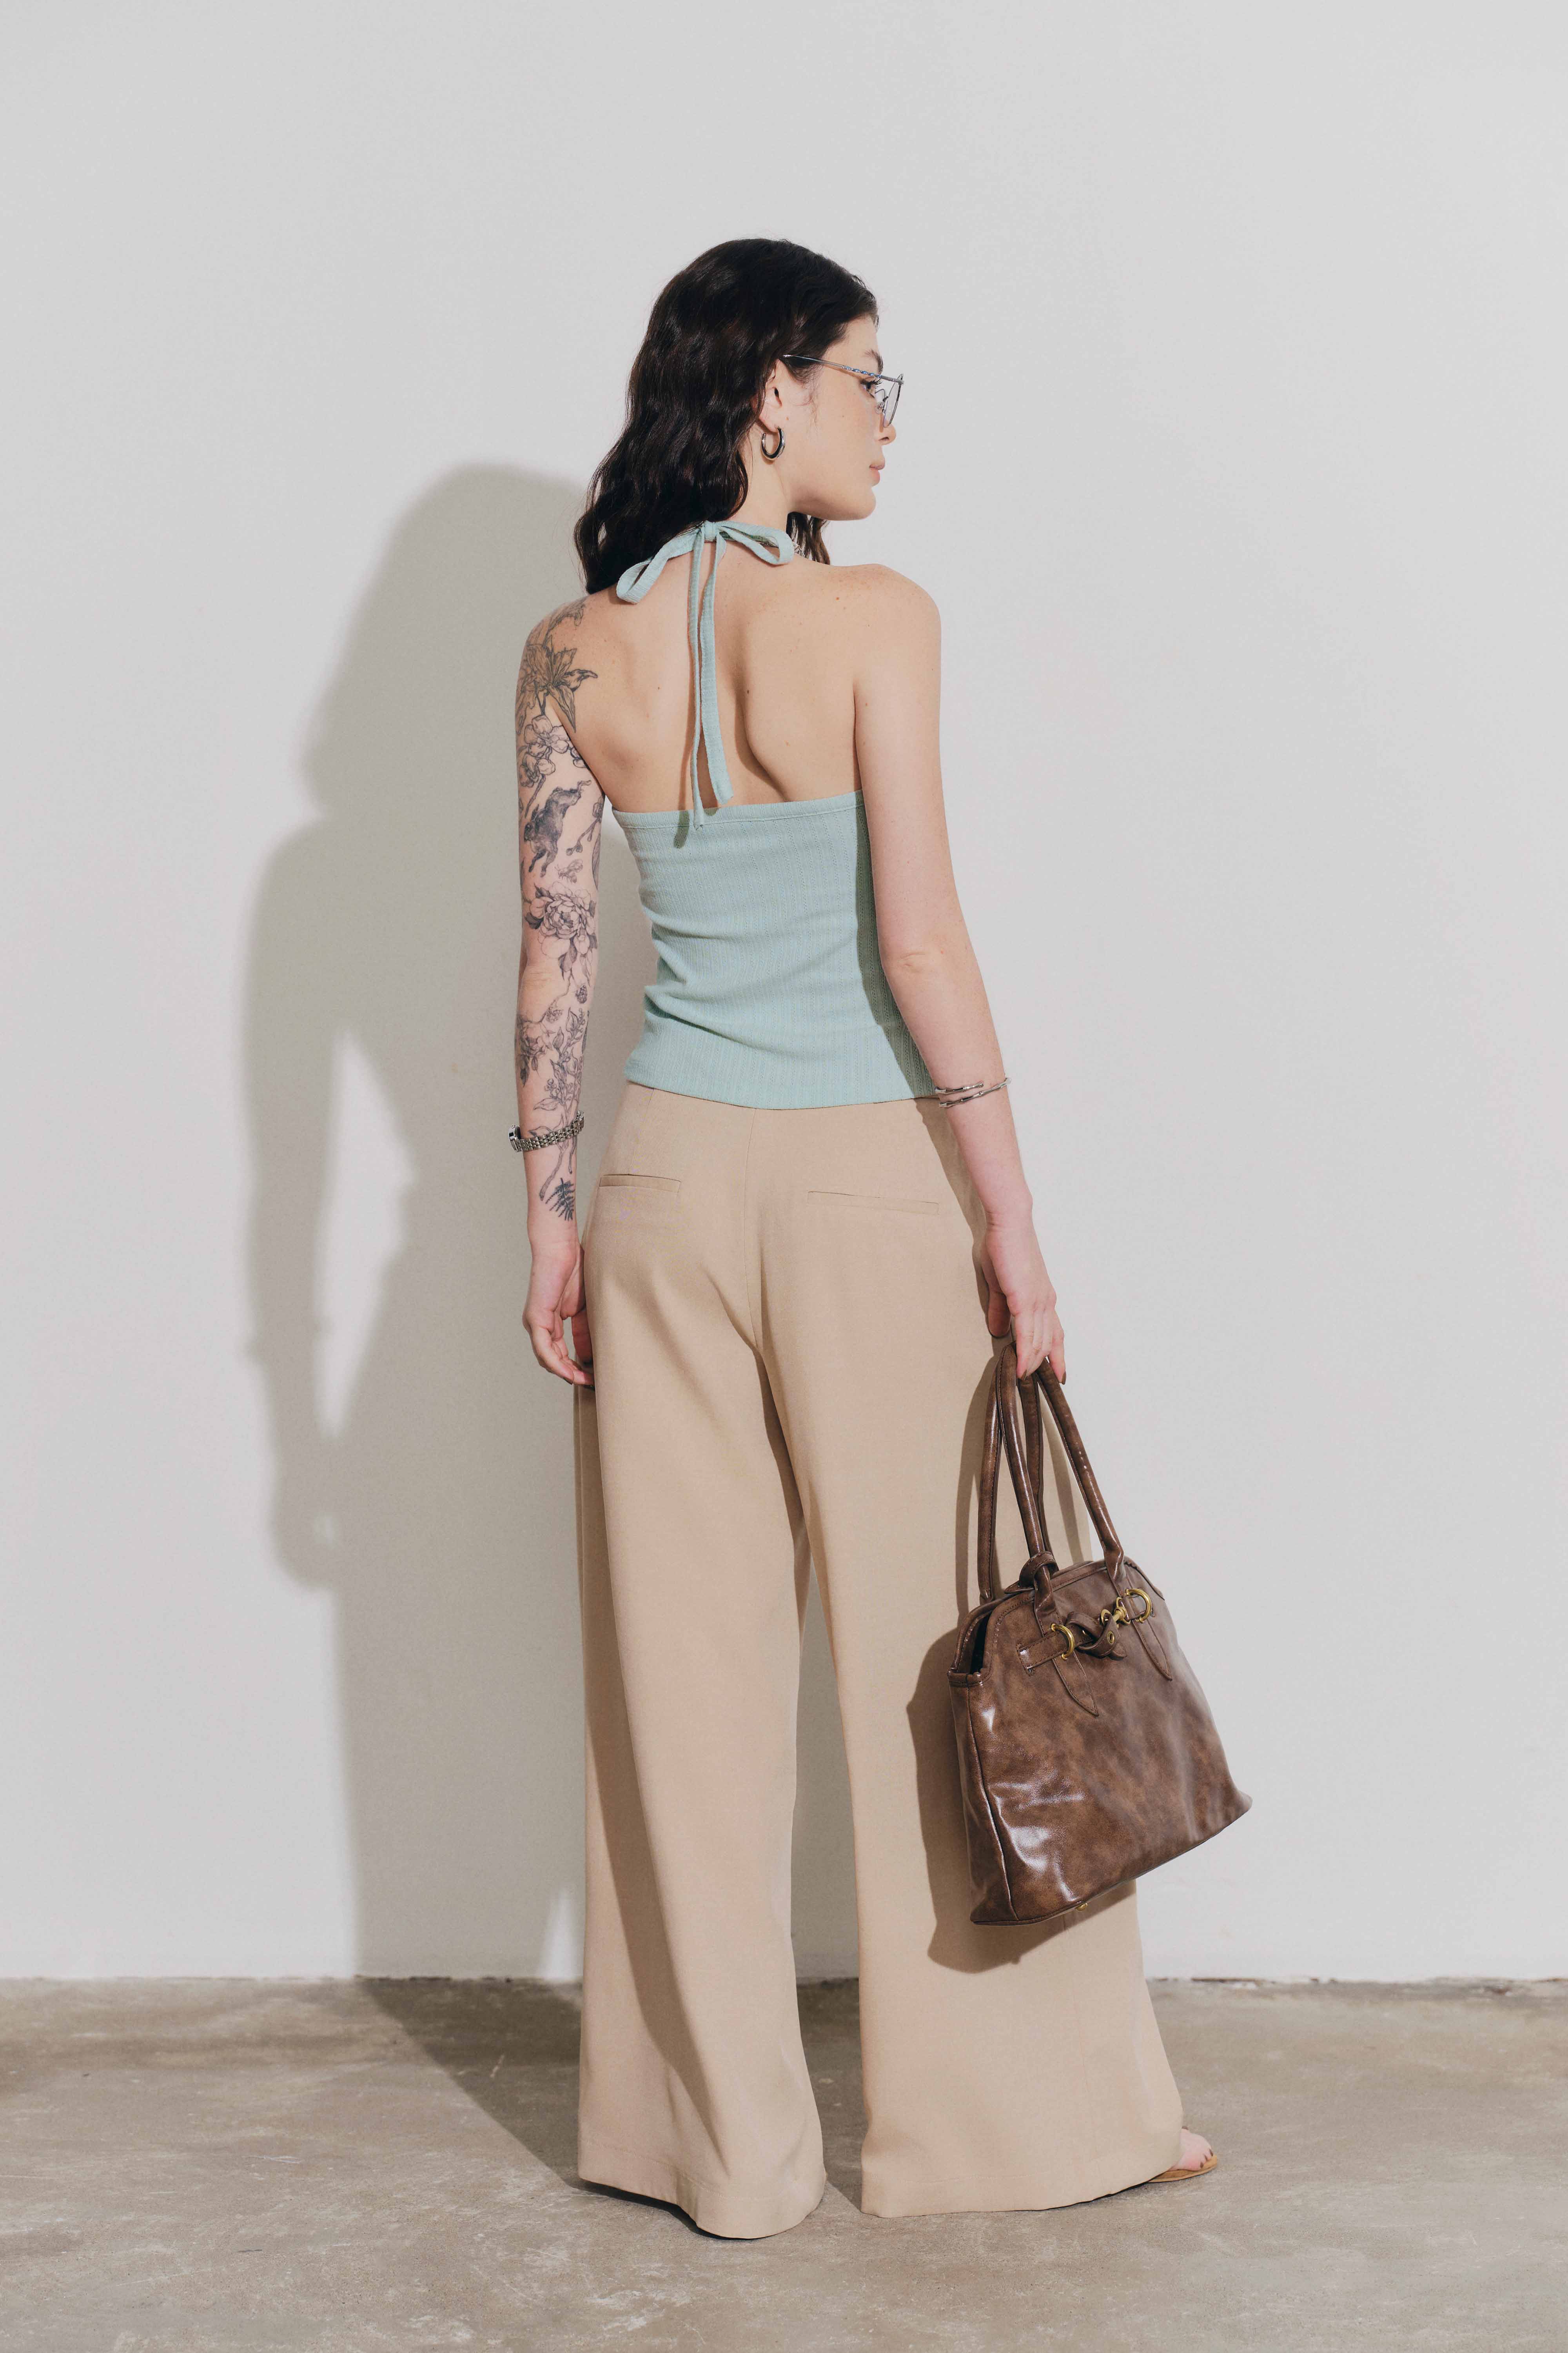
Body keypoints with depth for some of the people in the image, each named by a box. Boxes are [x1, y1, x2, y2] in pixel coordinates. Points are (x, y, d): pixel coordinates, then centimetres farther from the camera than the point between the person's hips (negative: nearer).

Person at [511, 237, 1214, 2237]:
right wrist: (1012, 1214, -9)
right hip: (869, 1176, -4)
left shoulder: (573, 655, 2)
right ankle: (1022, 2109, 21)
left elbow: (555, 952, 2)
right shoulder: (872, 618, -11)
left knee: (686, 1662, 10)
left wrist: (551, 1212, 9)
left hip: (668, 1175, 4)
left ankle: (722, 2140, 20)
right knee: (947, 1656, 8)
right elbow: (919, 943, -14)